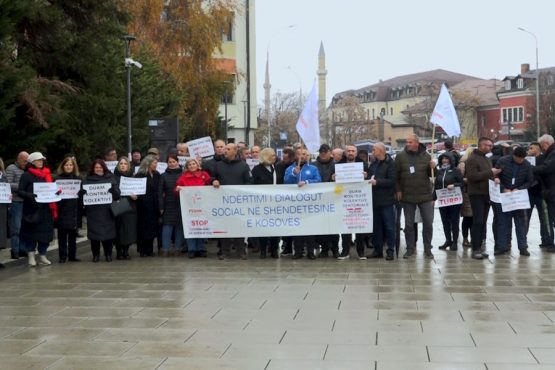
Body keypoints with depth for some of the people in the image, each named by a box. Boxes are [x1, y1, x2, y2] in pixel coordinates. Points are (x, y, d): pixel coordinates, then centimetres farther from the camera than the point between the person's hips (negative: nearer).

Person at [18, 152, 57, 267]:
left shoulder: (47, 175, 13)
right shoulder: (26, 175, -4)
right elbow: (19, 191, -8)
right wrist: (29, 195, -26)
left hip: (45, 209, 5)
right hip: (32, 209, -5)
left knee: (45, 232, 6)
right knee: (31, 232, -1)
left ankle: (42, 256, 16)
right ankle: (31, 256, 6)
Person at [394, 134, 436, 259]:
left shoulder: (426, 156, 1)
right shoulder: (401, 156, -2)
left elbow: (430, 174, 9)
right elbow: (396, 175, 1)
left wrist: (432, 168, -12)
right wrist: (398, 190, -5)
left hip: (425, 195, 0)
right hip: (407, 196, 0)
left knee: (428, 222, 3)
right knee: (409, 224, 7)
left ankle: (427, 249, 14)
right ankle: (410, 248, 19)